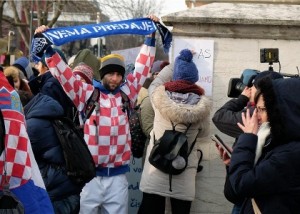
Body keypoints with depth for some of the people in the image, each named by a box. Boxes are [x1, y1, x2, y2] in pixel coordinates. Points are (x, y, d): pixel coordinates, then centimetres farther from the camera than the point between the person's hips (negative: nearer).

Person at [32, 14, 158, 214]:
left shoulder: (127, 93, 8)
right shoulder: (87, 93, 1)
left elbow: (142, 67, 14)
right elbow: (63, 73, -2)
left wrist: (151, 36, 17)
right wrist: (47, 47, -9)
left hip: (118, 177, 3)